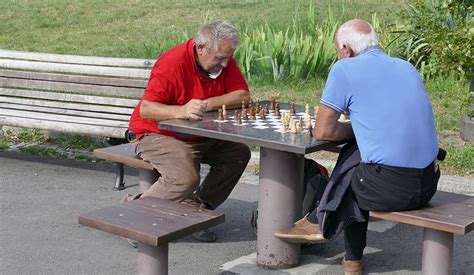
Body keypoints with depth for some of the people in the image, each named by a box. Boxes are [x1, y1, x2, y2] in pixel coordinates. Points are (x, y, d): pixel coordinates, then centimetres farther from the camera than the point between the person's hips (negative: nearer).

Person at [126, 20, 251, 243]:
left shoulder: (223, 61, -4)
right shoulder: (173, 63, -25)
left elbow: (243, 96, -11)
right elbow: (145, 110, -31)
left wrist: (208, 104, -26)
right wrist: (182, 111, -48)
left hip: (200, 136, 8)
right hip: (158, 134, -8)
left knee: (239, 153, -10)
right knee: (185, 178, -31)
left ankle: (197, 209, -4)